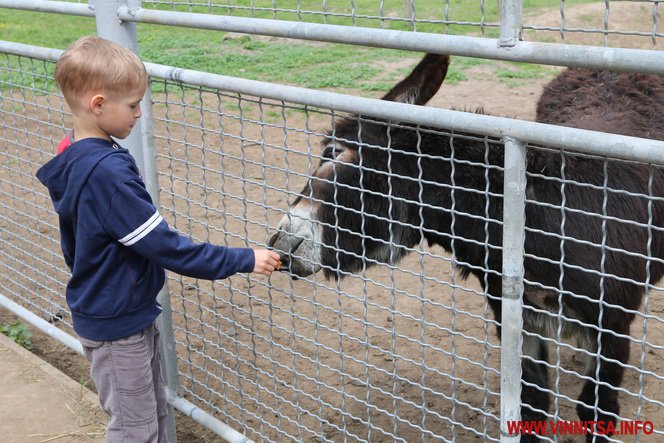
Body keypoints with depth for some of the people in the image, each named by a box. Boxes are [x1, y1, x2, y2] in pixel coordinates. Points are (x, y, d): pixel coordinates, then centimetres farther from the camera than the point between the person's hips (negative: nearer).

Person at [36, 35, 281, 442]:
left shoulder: (74, 158, 2)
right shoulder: (107, 172, -30)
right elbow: (163, 245, -28)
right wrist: (243, 260, -22)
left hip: (112, 311, 9)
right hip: (116, 323, -9)